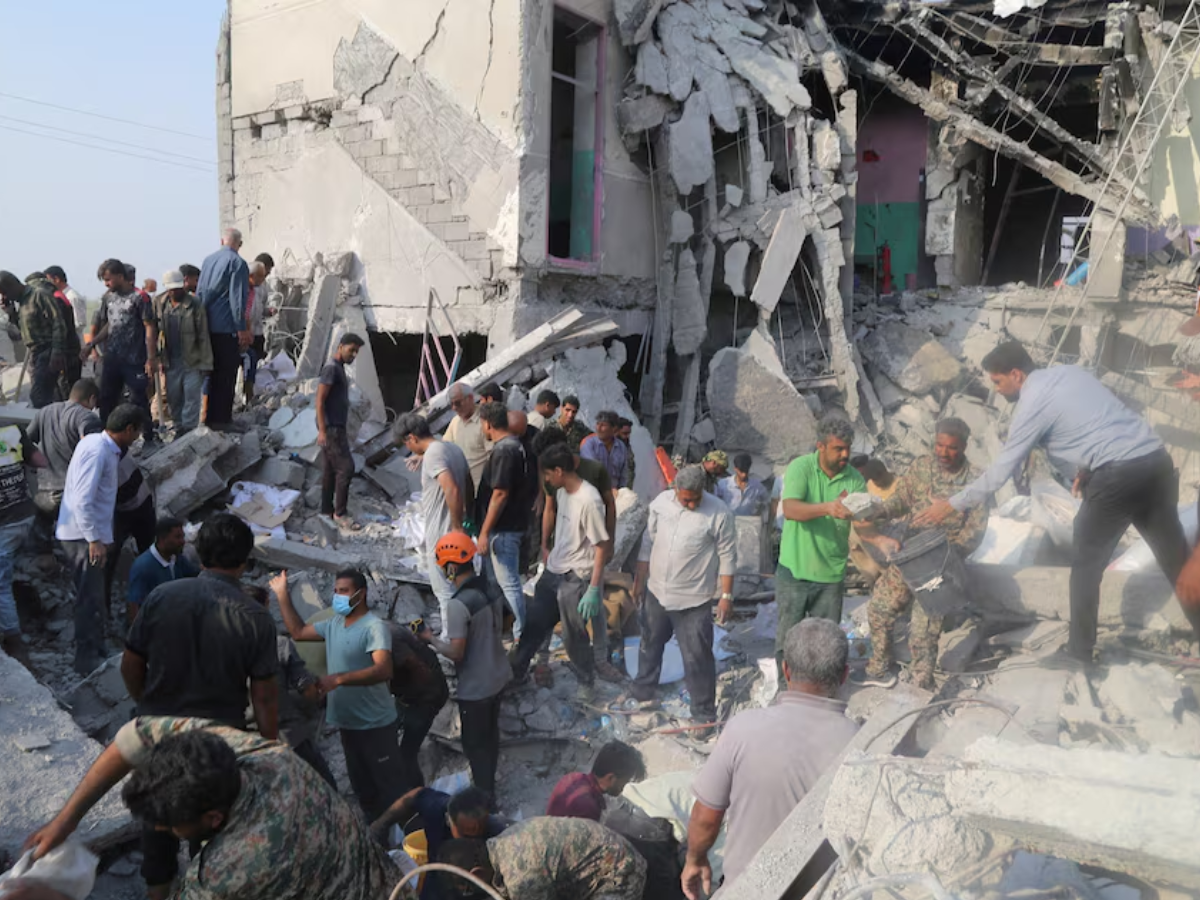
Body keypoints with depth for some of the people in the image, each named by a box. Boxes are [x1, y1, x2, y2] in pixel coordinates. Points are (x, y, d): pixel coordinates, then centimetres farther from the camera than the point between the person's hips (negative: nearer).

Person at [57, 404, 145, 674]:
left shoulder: (102, 445, 9)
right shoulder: (97, 450, -21)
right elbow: (82, 500, -26)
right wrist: (94, 540, -25)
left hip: (87, 534, 10)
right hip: (83, 536, -10)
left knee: (93, 598, 18)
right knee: (90, 600, -1)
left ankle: (97, 652, 30)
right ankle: (88, 660, 9)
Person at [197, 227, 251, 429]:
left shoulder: (208, 260, 11)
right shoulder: (237, 263, -10)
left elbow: (199, 292, 15)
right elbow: (237, 299, -15)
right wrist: (242, 329, -11)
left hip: (207, 326, 7)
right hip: (227, 327, -7)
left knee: (212, 371, 17)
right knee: (227, 374, 1)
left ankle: (210, 416, 24)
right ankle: (221, 418, 2)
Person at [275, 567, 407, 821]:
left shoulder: (374, 627, -19)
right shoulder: (334, 624, 7)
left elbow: (384, 670, -32)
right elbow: (298, 632, 16)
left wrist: (339, 679, -40)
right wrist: (283, 595, 10)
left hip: (376, 724, -9)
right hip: (348, 723, 9)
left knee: (391, 785, -1)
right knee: (362, 786, 19)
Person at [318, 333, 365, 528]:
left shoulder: (340, 368, 16)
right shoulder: (331, 368, -14)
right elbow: (320, 400, -19)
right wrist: (322, 430, -23)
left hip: (337, 427, 10)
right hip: (331, 428, -10)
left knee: (331, 469, 12)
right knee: (346, 467, -11)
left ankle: (327, 509, 18)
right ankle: (340, 513, -5)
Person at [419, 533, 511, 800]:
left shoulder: (458, 604, -28)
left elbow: (456, 653, -24)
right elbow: (505, 622, 12)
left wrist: (431, 639, -9)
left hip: (475, 686, -8)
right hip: (498, 676, 8)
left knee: (474, 742, 12)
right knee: (490, 732, 26)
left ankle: (485, 799, 26)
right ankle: (488, 784, 45)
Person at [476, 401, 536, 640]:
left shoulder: (503, 451, -20)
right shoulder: (516, 445, 11)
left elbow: (500, 494, -23)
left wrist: (484, 532, -19)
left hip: (502, 529, -11)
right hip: (509, 525, 11)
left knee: (509, 583, -4)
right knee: (493, 580, 20)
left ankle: (520, 635, 3)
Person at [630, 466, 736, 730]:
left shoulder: (718, 513, -18)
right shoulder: (661, 502, -5)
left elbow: (727, 557, -10)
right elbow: (649, 542, 6)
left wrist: (727, 596, -10)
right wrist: (640, 580, 10)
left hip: (693, 600, -5)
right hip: (656, 592, 5)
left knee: (697, 658, 2)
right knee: (650, 644, 24)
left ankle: (704, 714, 19)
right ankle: (643, 690, 47)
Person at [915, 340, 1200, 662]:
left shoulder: (1031, 404, -5)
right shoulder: (1069, 371, 16)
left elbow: (1000, 472, -4)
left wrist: (952, 504, 3)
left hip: (1117, 477, -7)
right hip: (1156, 460, 7)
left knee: (1086, 565, 10)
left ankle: (1080, 648, 20)